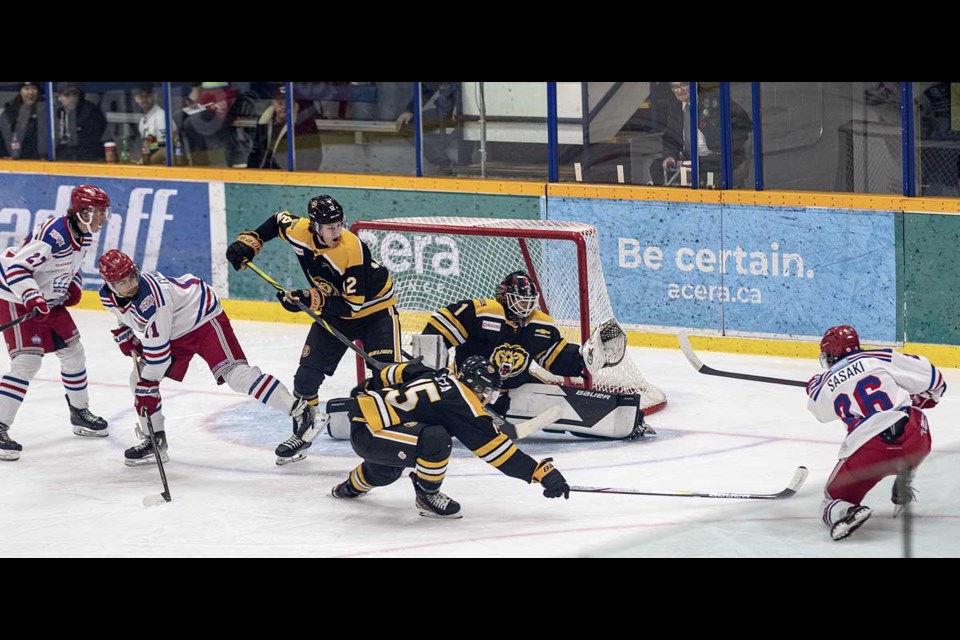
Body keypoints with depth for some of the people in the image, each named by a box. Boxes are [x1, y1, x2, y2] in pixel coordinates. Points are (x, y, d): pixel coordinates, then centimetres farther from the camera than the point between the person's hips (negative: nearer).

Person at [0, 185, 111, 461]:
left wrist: (73, 286, 5)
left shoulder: (85, 234, 1)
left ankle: (80, 412, 37)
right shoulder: (54, 233, -29)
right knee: (27, 361, -18)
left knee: (73, 351, 16)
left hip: (49, 300, 9)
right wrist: (32, 298, -40)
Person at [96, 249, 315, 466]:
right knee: (139, 379, 1)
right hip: (175, 333, 9)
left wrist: (148, 382, -21)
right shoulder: (108, 297, -9)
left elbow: (157, 345, -29)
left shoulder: (151, 295, -35)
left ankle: (300, 412, -30)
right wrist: (125, 335, 5)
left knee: (235, 373, -24)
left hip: (203, 317, -9)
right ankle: (155, 441, 13)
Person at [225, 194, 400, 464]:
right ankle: (302, 433, 20)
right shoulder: (299, 231, -18)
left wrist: (311, 299, -39)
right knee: (306, 375, 0)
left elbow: (352, 305, -32)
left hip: (374, 308, -5)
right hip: (333, 312, 5)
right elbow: (278, 220, 8)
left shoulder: (353, 250, -34)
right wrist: (248, 242, -2)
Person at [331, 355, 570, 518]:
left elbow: (394, 373, 22)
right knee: (435, 439, -29)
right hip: (368, 434, -10)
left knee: (386, 471, 39)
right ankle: (427, 496, -7)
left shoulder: (438, 376, 9)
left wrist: (370, 390, 43)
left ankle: (351, 486, 67)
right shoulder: (464, 406, -16)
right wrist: (543, 473, -16)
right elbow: (495, 447, -17)